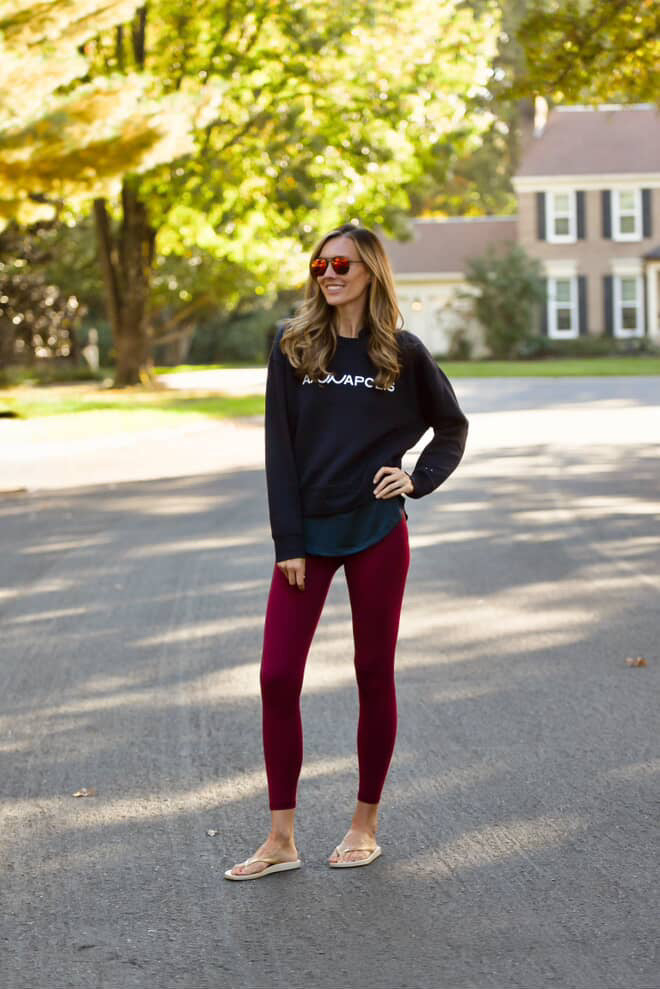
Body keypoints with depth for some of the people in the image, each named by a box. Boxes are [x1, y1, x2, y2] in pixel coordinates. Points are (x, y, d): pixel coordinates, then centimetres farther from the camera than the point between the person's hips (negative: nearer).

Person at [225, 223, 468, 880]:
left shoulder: (402, 352, 2)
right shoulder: (293, 347, 2)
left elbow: (452, 427, 15)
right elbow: (278, 448, -1)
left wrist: (418, 481, -1)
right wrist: (288, 542, -6)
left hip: (376, 530, -1)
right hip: (308, 531, 1)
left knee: (374, 675, 7)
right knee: (277, 678, -4)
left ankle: (365, 824, 20)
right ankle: (281, 839, 5)